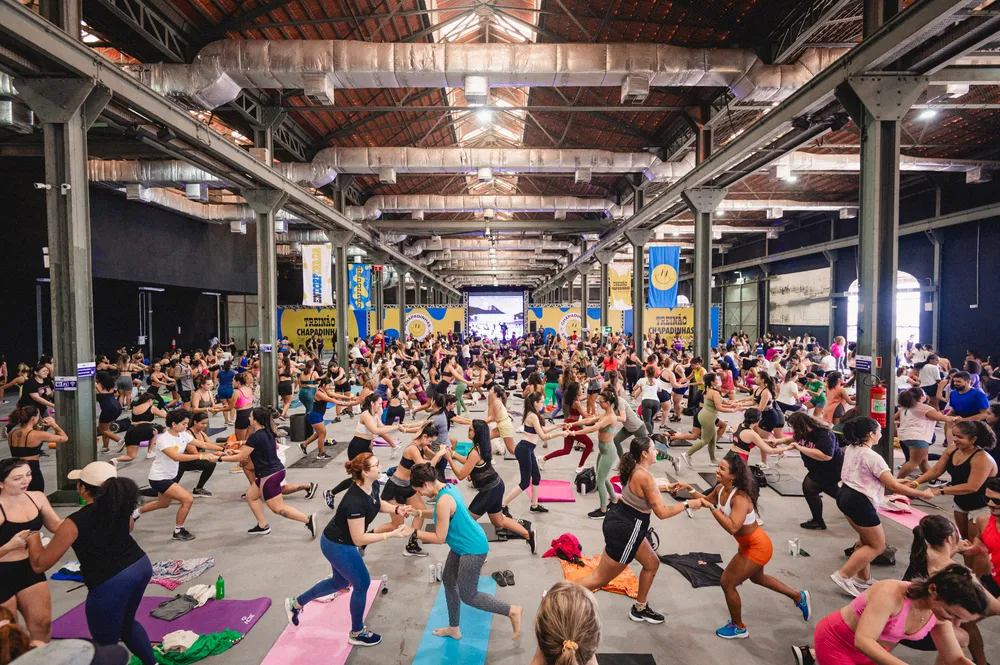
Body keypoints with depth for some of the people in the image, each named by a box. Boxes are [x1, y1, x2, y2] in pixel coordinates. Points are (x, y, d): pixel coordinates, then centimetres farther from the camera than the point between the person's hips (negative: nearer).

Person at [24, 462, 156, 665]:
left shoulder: (75, 522, -14)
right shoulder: (119, 504, 2)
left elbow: (39, 564, -4)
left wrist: (33, 537, 12)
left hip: (111, 583, -7)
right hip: (141, 566, 7)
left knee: (106, 645, 14)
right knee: (126, 622, 32)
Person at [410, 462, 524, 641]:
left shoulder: (443, 501, -29)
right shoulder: (448, 487, 0)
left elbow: (439, 538, -22)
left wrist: (414, 532, -12)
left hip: (472, 549, -10)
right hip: (462, 546, 10)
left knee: (468, 596, 2)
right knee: (448, 581, 19)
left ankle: (512, 611, 11)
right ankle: (454, 629, 34)